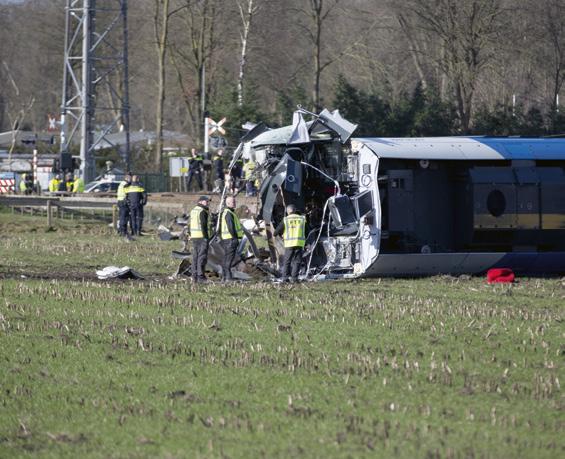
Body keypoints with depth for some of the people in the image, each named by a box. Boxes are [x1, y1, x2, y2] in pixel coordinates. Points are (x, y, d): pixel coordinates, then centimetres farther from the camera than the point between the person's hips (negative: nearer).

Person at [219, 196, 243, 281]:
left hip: (225, 239, 11)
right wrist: (235, 237, -15)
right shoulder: (229, 214, -15)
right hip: (231, 239, -11)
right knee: (229, 258, -11)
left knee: (226, 258, 13)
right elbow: (230, 227, -21)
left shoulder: (224, 213, 18)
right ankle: (228, 277, -14)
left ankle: (224, 276, 17)